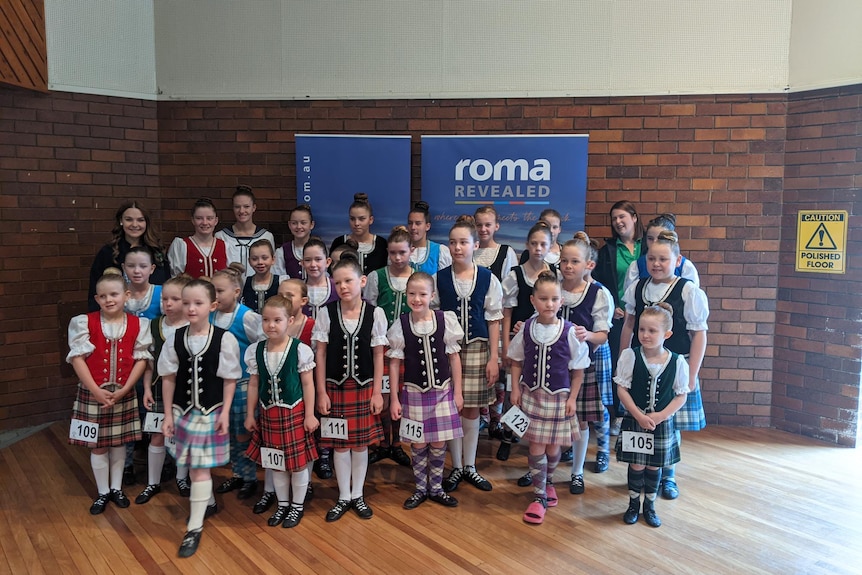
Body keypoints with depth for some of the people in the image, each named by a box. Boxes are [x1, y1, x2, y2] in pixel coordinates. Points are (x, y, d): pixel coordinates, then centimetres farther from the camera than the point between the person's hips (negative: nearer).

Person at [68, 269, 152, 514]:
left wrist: (123, 390, -12)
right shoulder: (84, 322, -7)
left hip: (124, 393, 1)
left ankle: (116, 488, 30)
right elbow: (77, 358, -10)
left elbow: (141, 359, -5)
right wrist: (96, 391, -16)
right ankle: (102, 492, 24)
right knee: (98, 446, 9)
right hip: (93, 393, -1)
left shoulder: (138, 324, -5)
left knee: (119, 442, 13)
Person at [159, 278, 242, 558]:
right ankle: (209, 503, 44)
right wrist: (168, 414, 3)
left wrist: (225, 413, -8)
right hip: (184, 411, 4)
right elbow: (169, 378, 3)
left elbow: (230, 379, -6)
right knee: (193, 466, 18)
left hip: (211, 412, -4)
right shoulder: (175, 338, -4)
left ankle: (195, 527, 13)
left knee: (200, 469, 0)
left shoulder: (224, 339, -13)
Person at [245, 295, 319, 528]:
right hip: (269, 414, 4)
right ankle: (282, 504, 33)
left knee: (298, 462, 7)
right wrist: (250, 415, 8)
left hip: (294, 413, -3)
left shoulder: (300, 350, -11)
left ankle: (297, 505, 27)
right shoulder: (256, 350, -1)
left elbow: (307, 384, -7)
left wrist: (310, 414, -8)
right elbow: (253, 384, 6)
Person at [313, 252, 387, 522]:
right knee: (340, 444, 8)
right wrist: (321, 392, -4)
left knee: (361, 442, 10)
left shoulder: (374, 313, -6)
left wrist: (377, 391, -3)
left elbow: (378, 355, -1)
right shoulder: (327, 313, -5)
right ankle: (344, 497, 25)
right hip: (335, 387, 0)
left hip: (364, 387, 0)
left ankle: (358, 495, 27)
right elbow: (321, 354, -2)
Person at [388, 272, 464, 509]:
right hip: (414, 392, 0)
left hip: (442, 391, 1)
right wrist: (394, 398, -2)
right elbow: (394, 363, -2)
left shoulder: (445, 320, -7)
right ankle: (420, 489, 28)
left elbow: (454, 357, 0)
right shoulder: (400, 325, -8)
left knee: (438, 444, 9)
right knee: (418, 444, 9)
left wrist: (458, 392, 1)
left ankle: (436, 488, 28)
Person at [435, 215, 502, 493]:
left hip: (477, 350, 0)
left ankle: (470, 467, 23)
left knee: (472, 409, 8)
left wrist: (494, 358, -3)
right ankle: (456, 467, 21)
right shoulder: (439, 278, -1)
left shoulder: (488, 279, -1)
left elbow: (494, 320, 1)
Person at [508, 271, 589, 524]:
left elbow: (578, 370, -3)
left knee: (553, 447, 11)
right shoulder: (526, 329, -5)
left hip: (558, 397, -1)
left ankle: (548, 482, 41)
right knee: (536, 447, 2)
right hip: (531, 395, 1)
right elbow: (516, 361, 6)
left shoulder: (569, 332, -11)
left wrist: (572, 398, -6)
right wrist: (515, 389, -1)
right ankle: (539, 496, 17)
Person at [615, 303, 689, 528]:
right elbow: (622, 389, -10)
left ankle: (649, 506, 32)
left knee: (654, 466, 13)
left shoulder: (677, 362, -9)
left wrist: (660, 416, -14)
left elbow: (681, 396, -3)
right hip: (634, 421, -1)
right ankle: (633, 504, 28)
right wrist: (639, 416, -15)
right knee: (636, 465, 7)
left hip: (662, 423, 1)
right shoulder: (630, 356, -12)